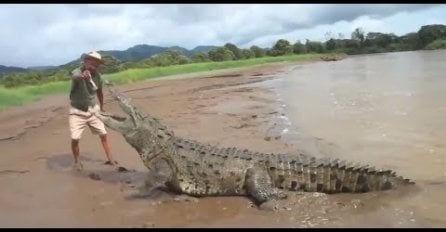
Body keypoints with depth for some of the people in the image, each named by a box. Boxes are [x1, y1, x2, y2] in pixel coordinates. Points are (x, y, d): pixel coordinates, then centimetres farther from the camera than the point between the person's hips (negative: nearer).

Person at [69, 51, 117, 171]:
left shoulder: (97, 76, -8)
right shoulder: (77, 72, -23)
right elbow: (75, 77, -50)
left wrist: (101, 108, 18)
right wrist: (82, 76, -74)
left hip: (93, 110, 4)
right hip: (77, 112, -4)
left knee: (103, 134, 3)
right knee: (75, 138, -8)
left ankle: (110, 159, 17)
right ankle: (77, 161, 16)